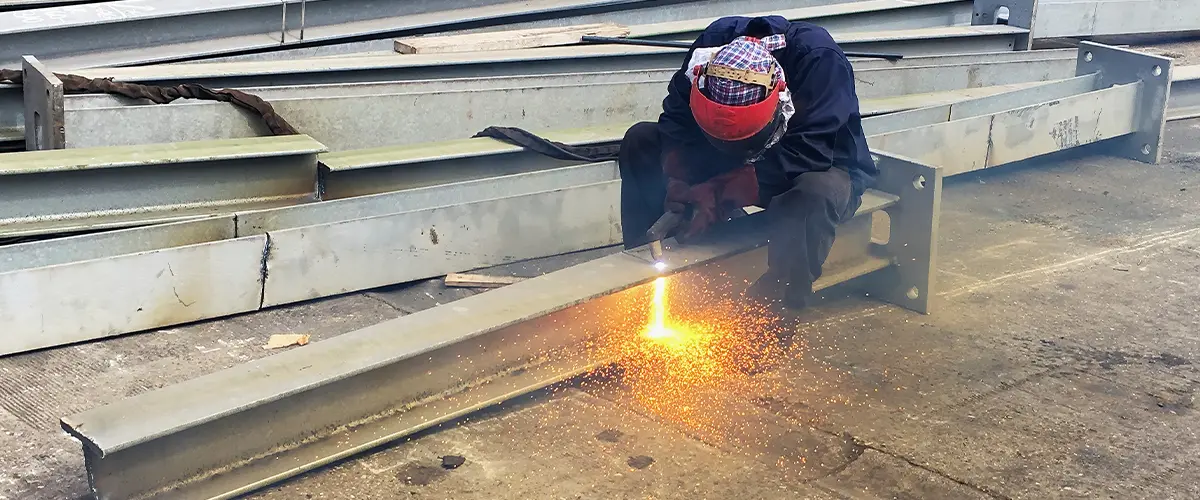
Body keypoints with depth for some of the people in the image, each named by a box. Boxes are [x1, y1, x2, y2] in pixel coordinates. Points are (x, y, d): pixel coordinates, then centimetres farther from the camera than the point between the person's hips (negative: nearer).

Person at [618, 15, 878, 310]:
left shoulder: (820, 60, -33)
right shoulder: (715, 41, -20)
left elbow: (806, 156, -37)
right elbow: (677, 119, -15)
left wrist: (722, 195, -41)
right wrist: (677, 177, -34)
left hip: (823, 166, -5)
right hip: (737, 163, 5)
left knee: (813, 194, -43)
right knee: (640, 142, -10)